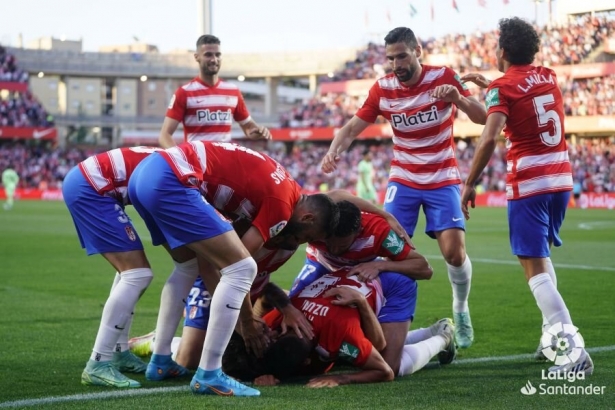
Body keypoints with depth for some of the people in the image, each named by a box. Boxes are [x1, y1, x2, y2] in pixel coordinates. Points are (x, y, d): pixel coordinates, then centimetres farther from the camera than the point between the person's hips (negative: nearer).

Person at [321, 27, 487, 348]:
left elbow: (482, 117, -15)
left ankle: (461, 310, 16)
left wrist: (457, 98, -36)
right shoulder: (382, 88, -6)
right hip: (403, 180, 2)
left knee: (454, 252, -11)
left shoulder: (443, 77, -12)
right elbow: (353, 127, -3)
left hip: (442, 180, -2)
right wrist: (334, 150, -24)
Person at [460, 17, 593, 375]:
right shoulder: (549, 77, 11)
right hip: (562, 178, 7)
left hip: (528, 184, -7)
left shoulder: (502, 88, -8)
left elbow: (490, 138, -21)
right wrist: (487, 84, 34)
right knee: (542, 257, 25)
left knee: (536, 270, -7)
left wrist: (470, 183, -14)